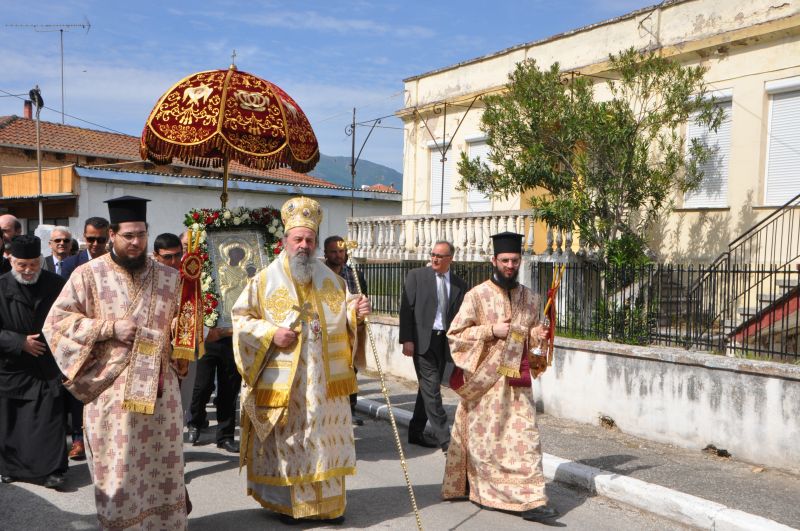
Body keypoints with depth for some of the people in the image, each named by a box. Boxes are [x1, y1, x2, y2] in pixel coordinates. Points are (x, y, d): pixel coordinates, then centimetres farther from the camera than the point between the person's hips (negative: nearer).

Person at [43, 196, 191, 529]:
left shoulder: (168, 278, 7)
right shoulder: (88, 275, -2)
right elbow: (56, 321, -4)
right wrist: (108, 328, -14)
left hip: (159, 387, 2)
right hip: (110, 388, -2)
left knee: (162, 464, 9)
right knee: (115, 468, 6)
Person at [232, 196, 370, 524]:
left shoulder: (330, 279, 9)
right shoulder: (265, 280, -3)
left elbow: (341, 319, 14)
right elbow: (240, 318, -1)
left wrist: (355, 312, -8)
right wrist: (270, 333, -15)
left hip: (324, 380, 3)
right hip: (281, 382, -3)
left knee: (323, 439, 9)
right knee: (285, 442, 5)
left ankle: (327, 502, 22)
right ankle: (286, 503, 21)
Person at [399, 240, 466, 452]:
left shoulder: (459, 285, 9)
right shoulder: (416, 276, 0)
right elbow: (406, 308, -5)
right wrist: (406, 339, -12)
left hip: (443, 342, 4)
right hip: (422, 340, -4)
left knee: (428, 388, 11)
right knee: (431, 389, -7)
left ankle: (416, 432, 24)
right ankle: (444, 438, -3)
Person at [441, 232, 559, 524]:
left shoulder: (529, 298, 9)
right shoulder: (477, 295, -5)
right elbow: (455, 334, -6)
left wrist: (536, 335, -3)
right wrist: (491, 330, -16)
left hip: (518, 380, 4)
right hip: (485, 380, -3)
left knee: (525, 436, 0)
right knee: (483, 437, 6)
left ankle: (530, 500, 9)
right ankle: (474, 488, 26)